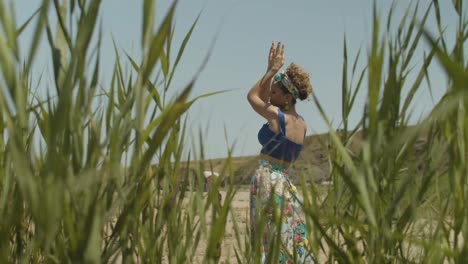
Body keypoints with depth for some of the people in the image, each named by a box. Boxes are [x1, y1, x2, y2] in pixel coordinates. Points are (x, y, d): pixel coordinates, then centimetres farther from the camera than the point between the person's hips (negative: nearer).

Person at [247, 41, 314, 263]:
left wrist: (272, 70, 7)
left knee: (271, 242, -5)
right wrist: (273, 72, 13)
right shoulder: (302, 124, 9)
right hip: (285, 183, 7)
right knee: (293, 241, 8)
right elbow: (263, 99, 20)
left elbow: (252, 96, 6)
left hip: (266, 180, -7)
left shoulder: (277, 116, -11)